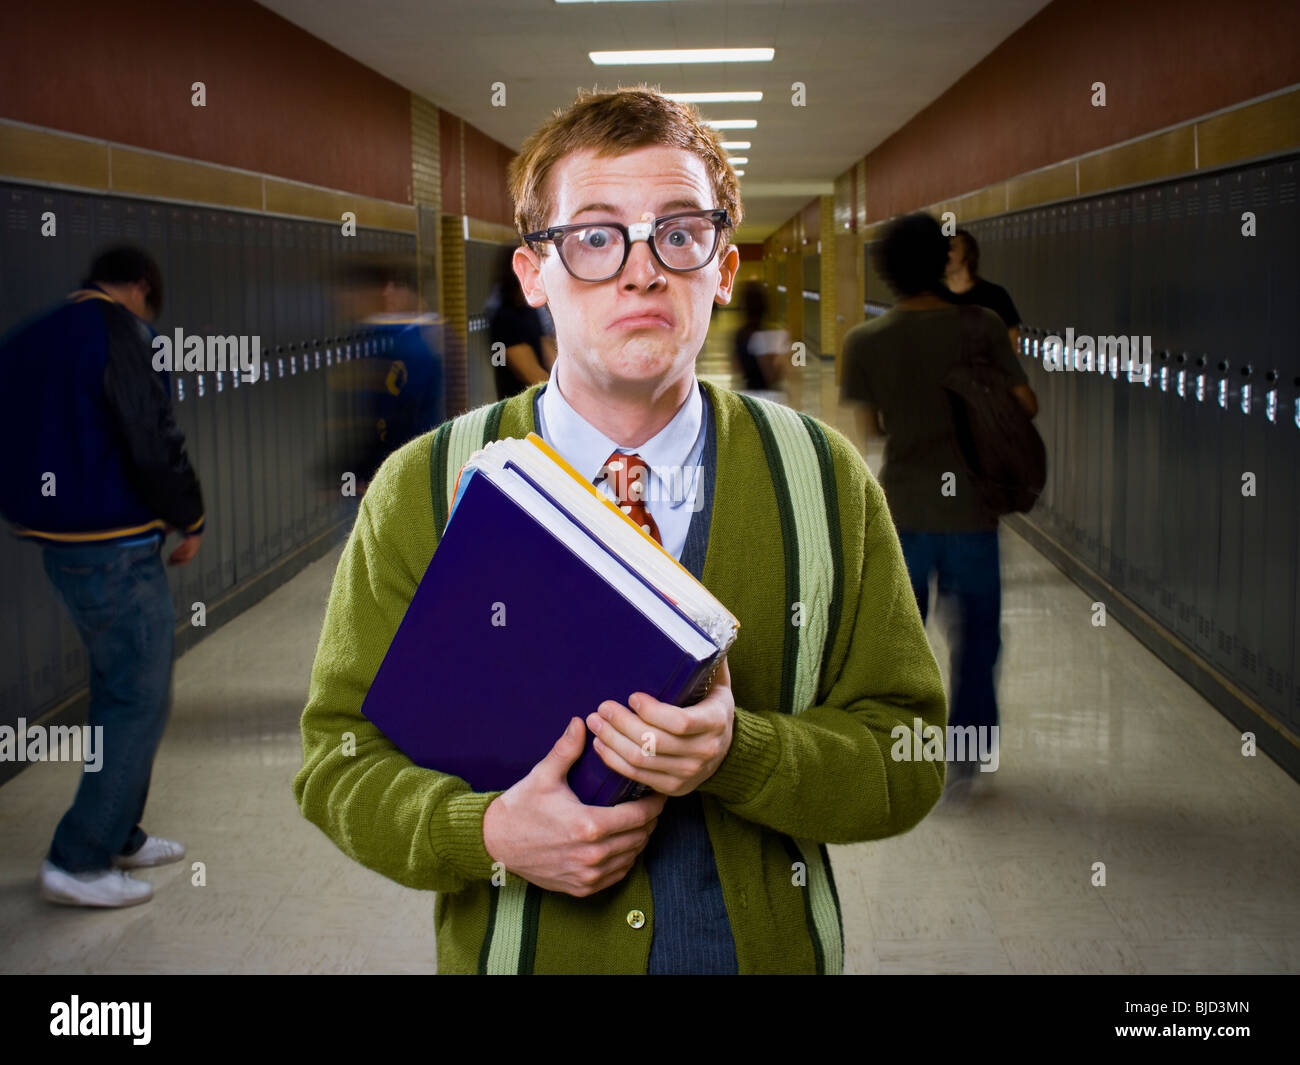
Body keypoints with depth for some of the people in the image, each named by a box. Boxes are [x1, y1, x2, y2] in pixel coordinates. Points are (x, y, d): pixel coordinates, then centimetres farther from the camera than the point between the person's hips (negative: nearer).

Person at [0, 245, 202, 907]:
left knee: (117, 693, 20)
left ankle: (118, 836, 29)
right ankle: (78, 861, 1)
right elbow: (154, 441, -17)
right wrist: (189, 521, -4)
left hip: (59, 546, 9)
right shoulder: (117, 331, -13)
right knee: (139, 702, -1)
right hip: (116, 549, -9)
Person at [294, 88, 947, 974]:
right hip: (514, 951, -1)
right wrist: (487, 833, -24)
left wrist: (739, 752, -24)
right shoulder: (423, 492, -9)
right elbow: (341, 756, -6)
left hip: (772, 947, 1)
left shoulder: (828, 482, -7)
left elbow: (912, 764, -7)